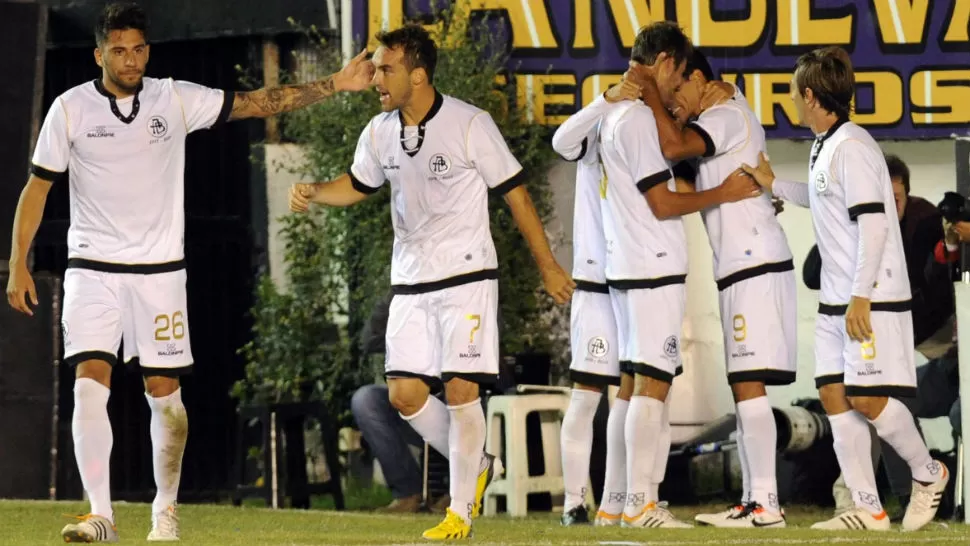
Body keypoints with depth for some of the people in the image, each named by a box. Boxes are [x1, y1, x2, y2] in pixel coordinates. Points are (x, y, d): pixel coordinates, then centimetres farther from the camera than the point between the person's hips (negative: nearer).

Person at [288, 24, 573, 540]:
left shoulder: (470, 125, -14)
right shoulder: (380, 133, 3)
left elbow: (514, 192, -6)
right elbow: (358, 184, 23)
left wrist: (548, 266, -2)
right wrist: (313, 193, 2)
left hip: (467, 274, -6)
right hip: (410, 281, 6)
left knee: (460, 389, -10)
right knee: (404, 394, -1)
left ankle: (460, 512, -1)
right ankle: (475, 465, 23)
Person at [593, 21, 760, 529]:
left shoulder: (612, 112, 13)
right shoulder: (639, 119, -15)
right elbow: (663, 204, -14)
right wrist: (723, 194, -5)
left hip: (626, 266, 10)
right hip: (654, 269, -10)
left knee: (636, 383, 12)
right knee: (652, 383, -9)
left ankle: (618, 501, 12)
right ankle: (639, 504, -11)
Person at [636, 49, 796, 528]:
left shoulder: (728, 115, -10)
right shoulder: (716, 122, 21)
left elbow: (673, 147, -25)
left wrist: (648, 90, -15)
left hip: (755, 265, -10)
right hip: (740, 270, 10)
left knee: (748, 384, -13)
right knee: (743, 387, 10)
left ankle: (765, 503, -16)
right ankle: (753, 499, 10)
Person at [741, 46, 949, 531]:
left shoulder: (851, 146, -17)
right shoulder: (824, 147, 13)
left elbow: (872, 221, -21)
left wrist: (861, 298, -24)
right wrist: (774, 186, 29)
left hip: (872, 299, -10)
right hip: (837, 300, 10)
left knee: (867, 399, -11)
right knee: (834, 396, 3)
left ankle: (927, 474, 11)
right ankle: (867, 509, 4)